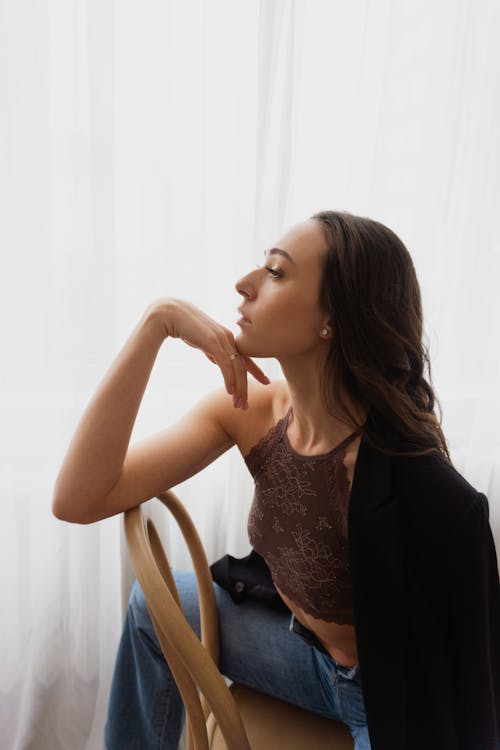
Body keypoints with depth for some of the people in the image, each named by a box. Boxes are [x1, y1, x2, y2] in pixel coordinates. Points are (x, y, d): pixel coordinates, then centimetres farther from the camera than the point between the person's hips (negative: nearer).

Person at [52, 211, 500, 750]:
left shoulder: (409, 478, -32)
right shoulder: (252, 408, -18)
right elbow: (76, 501, -22)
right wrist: (154, 323, -30)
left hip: (397, 703, -3)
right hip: (301, 640, 4)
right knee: (157, 599, -2)